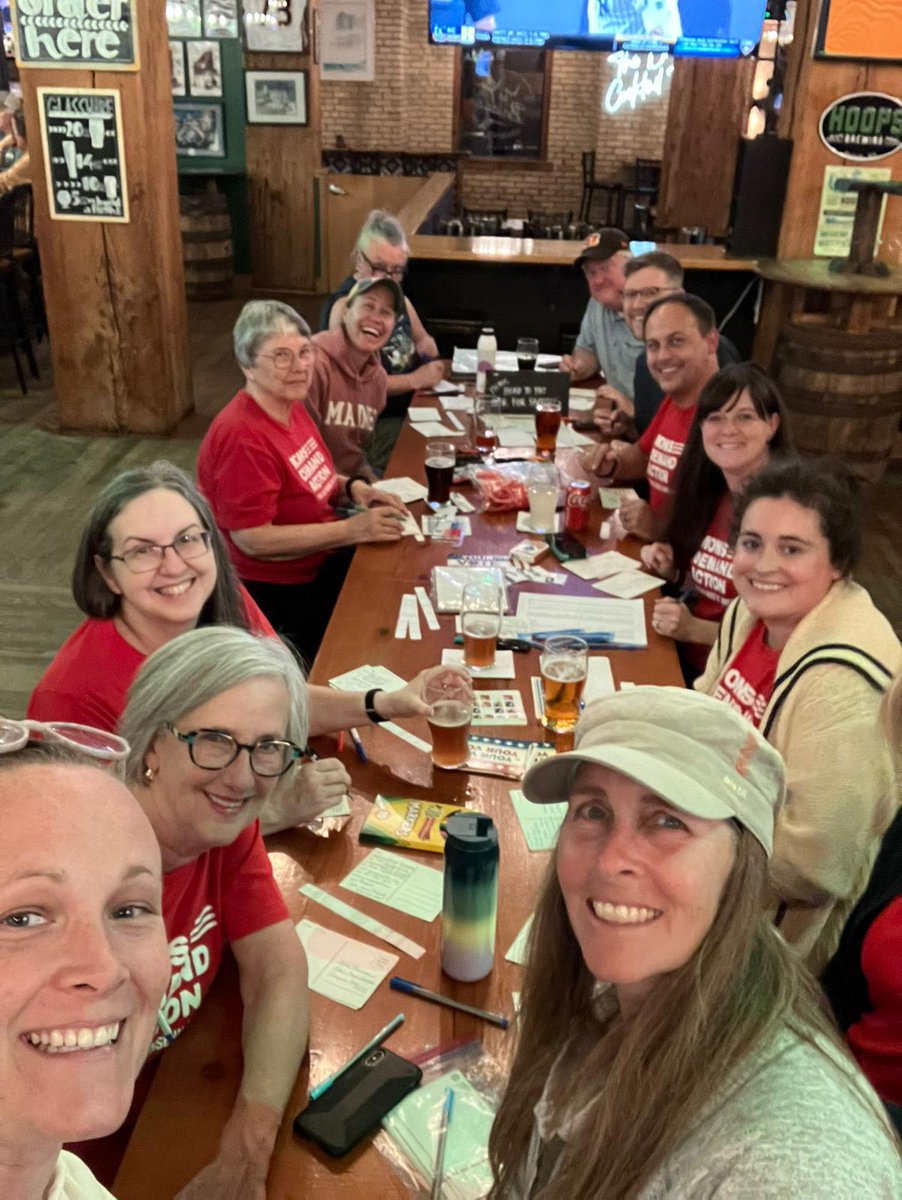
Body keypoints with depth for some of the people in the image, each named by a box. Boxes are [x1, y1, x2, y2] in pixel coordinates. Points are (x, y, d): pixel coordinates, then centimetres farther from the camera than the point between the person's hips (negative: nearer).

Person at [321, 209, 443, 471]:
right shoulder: (345, 305, -17)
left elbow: (422, 338, 23)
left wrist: (426, 350, -1)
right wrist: (415, 380, -20)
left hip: (408, 410, 9)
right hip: (376, 426, -8)